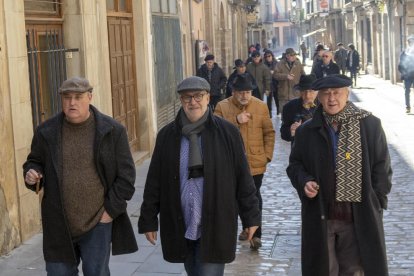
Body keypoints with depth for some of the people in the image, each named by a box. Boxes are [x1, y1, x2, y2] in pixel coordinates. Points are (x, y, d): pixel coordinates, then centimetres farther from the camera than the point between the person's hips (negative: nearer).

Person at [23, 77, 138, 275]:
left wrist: (112, 209, -6)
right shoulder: (46, 132, 2)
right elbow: (34, 161, 15)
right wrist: (31, 173, -9)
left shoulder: (113, 130, -3)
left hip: (98, 222, -2)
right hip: (59, 224, 2)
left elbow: (126, 174, -1)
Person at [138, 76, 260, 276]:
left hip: (215, 227, -3)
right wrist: (149, 220, 6)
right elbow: (154, 181, 5)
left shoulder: (227, 132, -4)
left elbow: (243, 178, 0)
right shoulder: (167, 135, 2)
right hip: (181, 228, 3)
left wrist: (250, 216, 2)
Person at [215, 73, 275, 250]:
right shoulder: (222, 107, -3)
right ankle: (246, 226, 33)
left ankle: (256, 234, 6)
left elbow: (269, 132, 3)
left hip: (255, 162, -1)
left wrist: (267, 154, -3)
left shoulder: (261, 106, -1)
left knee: (254, 196, -1)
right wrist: (235, 120, -24)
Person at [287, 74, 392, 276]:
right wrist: (304, 182, -7)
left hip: (360, 216, -1)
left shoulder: (370, 125, -2)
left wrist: (376, 201, -4)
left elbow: (382, 167, 2)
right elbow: (295, 165, 14)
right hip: (319, 216, 2)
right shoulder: (306, 131, 4)